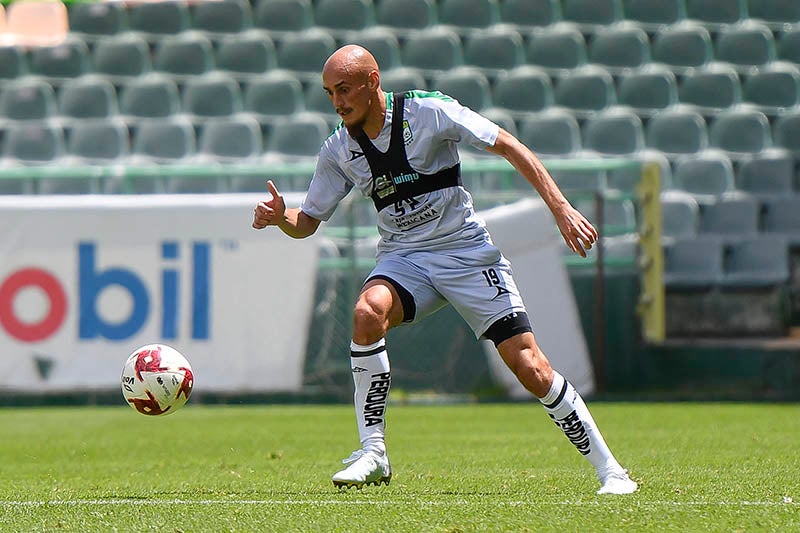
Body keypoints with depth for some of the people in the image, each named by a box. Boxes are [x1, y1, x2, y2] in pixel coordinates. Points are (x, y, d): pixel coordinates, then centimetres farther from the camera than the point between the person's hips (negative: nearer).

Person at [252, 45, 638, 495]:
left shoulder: (427, 111, -13)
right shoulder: (338, 150, 0)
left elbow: (510, 147, -10)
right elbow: (307, 222, 9)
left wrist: (561, 208, -16)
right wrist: (279, 216, -15)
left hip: (466, 250, -3)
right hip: (403, 258, 3)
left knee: (531, 368, -11)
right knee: (367, 313, -31)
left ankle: (610, 470, 4)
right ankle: (373, 453, -23)